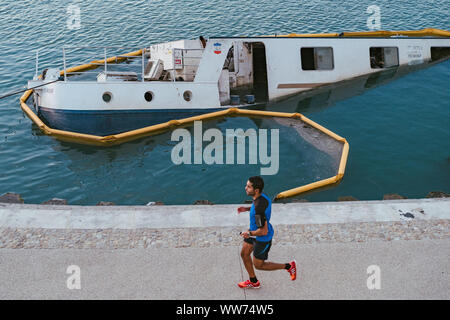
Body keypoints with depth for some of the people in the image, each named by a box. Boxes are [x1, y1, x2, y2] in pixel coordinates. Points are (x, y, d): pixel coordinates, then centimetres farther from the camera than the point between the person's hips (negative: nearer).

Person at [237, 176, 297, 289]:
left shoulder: (259, 208, -38)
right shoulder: (263, 196, -10)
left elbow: (263, 231, -33)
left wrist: (249, 234, -17)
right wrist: (247, 208, 4)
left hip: (262, 238, -9)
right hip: (254, 232, 9)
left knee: (258, 265, 11)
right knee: (244, 254, 19)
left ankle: (288, 266, 23)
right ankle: (253, 282, 39)